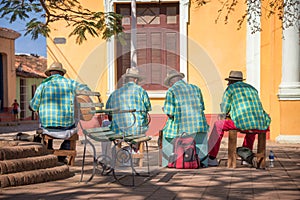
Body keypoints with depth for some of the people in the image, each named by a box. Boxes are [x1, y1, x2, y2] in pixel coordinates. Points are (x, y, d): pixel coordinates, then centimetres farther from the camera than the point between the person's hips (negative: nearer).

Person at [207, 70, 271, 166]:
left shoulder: (230, 89, 10)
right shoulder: (252, 89, 27)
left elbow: (224, 110, 10)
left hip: (243, 123, -6)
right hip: (260, 126, 6)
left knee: (218, 125, 16)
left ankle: (211, 158, 17)